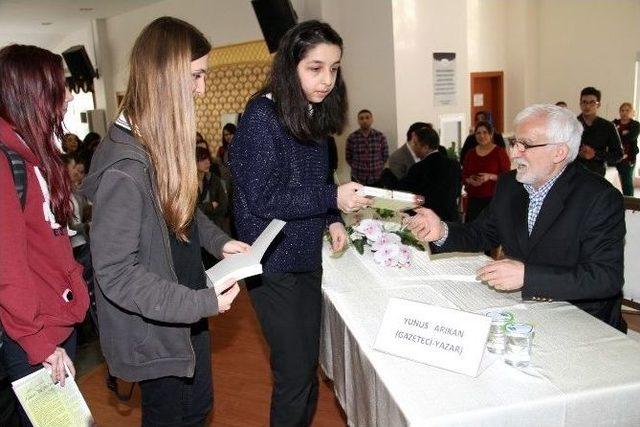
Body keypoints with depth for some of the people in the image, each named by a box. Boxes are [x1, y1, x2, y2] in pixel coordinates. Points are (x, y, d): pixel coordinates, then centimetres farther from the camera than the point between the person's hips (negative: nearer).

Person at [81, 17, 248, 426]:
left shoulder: (163, 141, 1)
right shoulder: (123, 165, -29)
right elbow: (115, 273, -26)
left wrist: (218, 240, 1)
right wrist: (200, 303, -26)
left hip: (187, 306, 8)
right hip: (155, 329, -8)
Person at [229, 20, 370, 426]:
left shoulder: (314, 115, 5)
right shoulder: (262, 115, -16)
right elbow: (262, 199, -19)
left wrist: (332, 219, -2)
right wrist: (333, 199, -22)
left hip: (308, 258, 7)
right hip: (275, 264, -7)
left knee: (308, 365, 17)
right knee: (294, 373, 2)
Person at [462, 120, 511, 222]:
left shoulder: (499, 152, 0)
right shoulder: (471, 154, 13)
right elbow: (464, 175, 16)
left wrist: (490, 177, -17)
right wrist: (469, 180, -5)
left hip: (493, 198, -3)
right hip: (474, 199, 4)